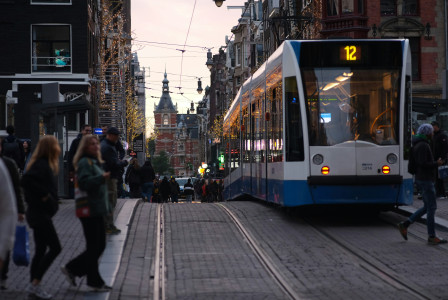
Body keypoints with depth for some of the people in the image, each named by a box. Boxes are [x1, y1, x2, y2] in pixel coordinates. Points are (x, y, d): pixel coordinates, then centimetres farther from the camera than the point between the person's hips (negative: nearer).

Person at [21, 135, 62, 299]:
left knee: (40, 250, 13)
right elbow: (26, 180, -31)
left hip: (40, 213, 10)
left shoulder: (45, 164, 13)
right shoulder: (42, 165, -17)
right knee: (55, 247, -9)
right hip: (40, 213, -10)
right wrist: (43, 195, -24)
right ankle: (35, 283, -7)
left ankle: (33, 286, 18)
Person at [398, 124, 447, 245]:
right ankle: (432, 237, 0)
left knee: (428, 207, 14)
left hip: (421, 179, 10)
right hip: (425, 180, -10)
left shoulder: (418, 145, 16)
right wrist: (436, 164, -11)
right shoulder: (423, 145, -17)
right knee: (431, 208, -4)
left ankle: (404, 225, 12)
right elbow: (423, 164, -23)